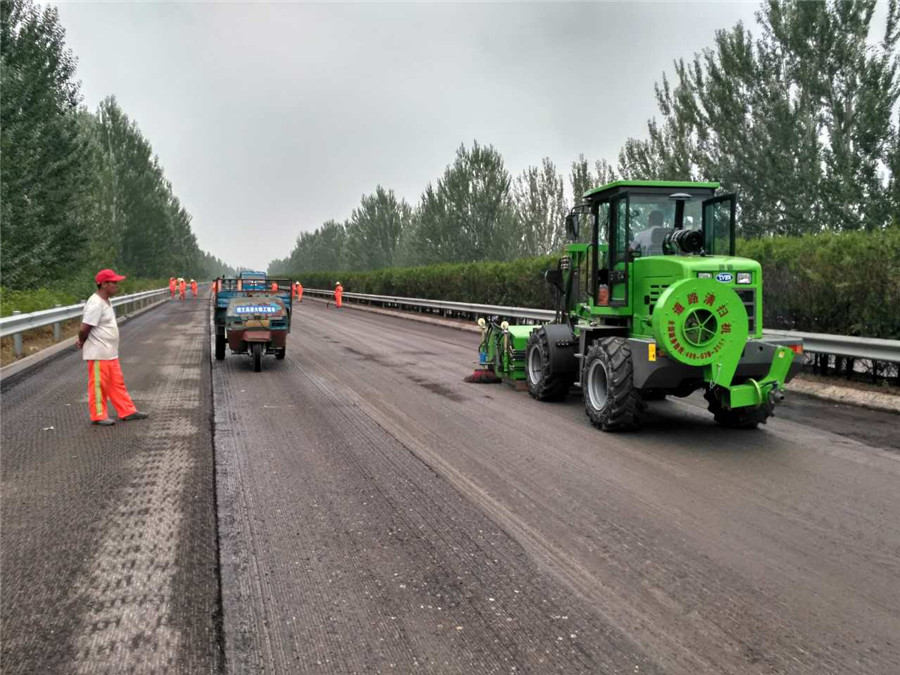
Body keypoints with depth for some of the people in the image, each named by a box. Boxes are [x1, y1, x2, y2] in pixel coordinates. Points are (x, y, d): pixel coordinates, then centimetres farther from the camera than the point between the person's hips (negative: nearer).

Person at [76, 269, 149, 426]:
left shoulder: (105, 302, 12)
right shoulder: (96, 304, -21)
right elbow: (84, 328, -22)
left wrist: (81, 340, 7)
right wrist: (82, 342, -5)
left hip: (110, 354, 9)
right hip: (98, 354, -9)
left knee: (117, 383, 14)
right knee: (99, 385, 2)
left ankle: (127, 411, 21)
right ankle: (99, 416, 13)